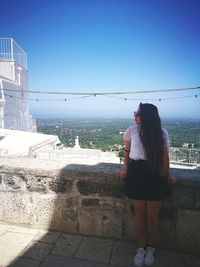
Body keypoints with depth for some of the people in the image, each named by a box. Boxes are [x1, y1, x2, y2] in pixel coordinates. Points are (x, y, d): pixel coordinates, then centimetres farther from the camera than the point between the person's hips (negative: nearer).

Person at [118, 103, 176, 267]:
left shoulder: (162, 133, -2)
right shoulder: (131, 131, -1)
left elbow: (165, 156, 4)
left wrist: (168, 175, 1)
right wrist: (125, 169, 6)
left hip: (156, 175, 0)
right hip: (136, 173, 1)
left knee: (152, 215, 9)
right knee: (140, 213, 11)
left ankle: (151, 249, 34)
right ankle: (141, 248, 32)